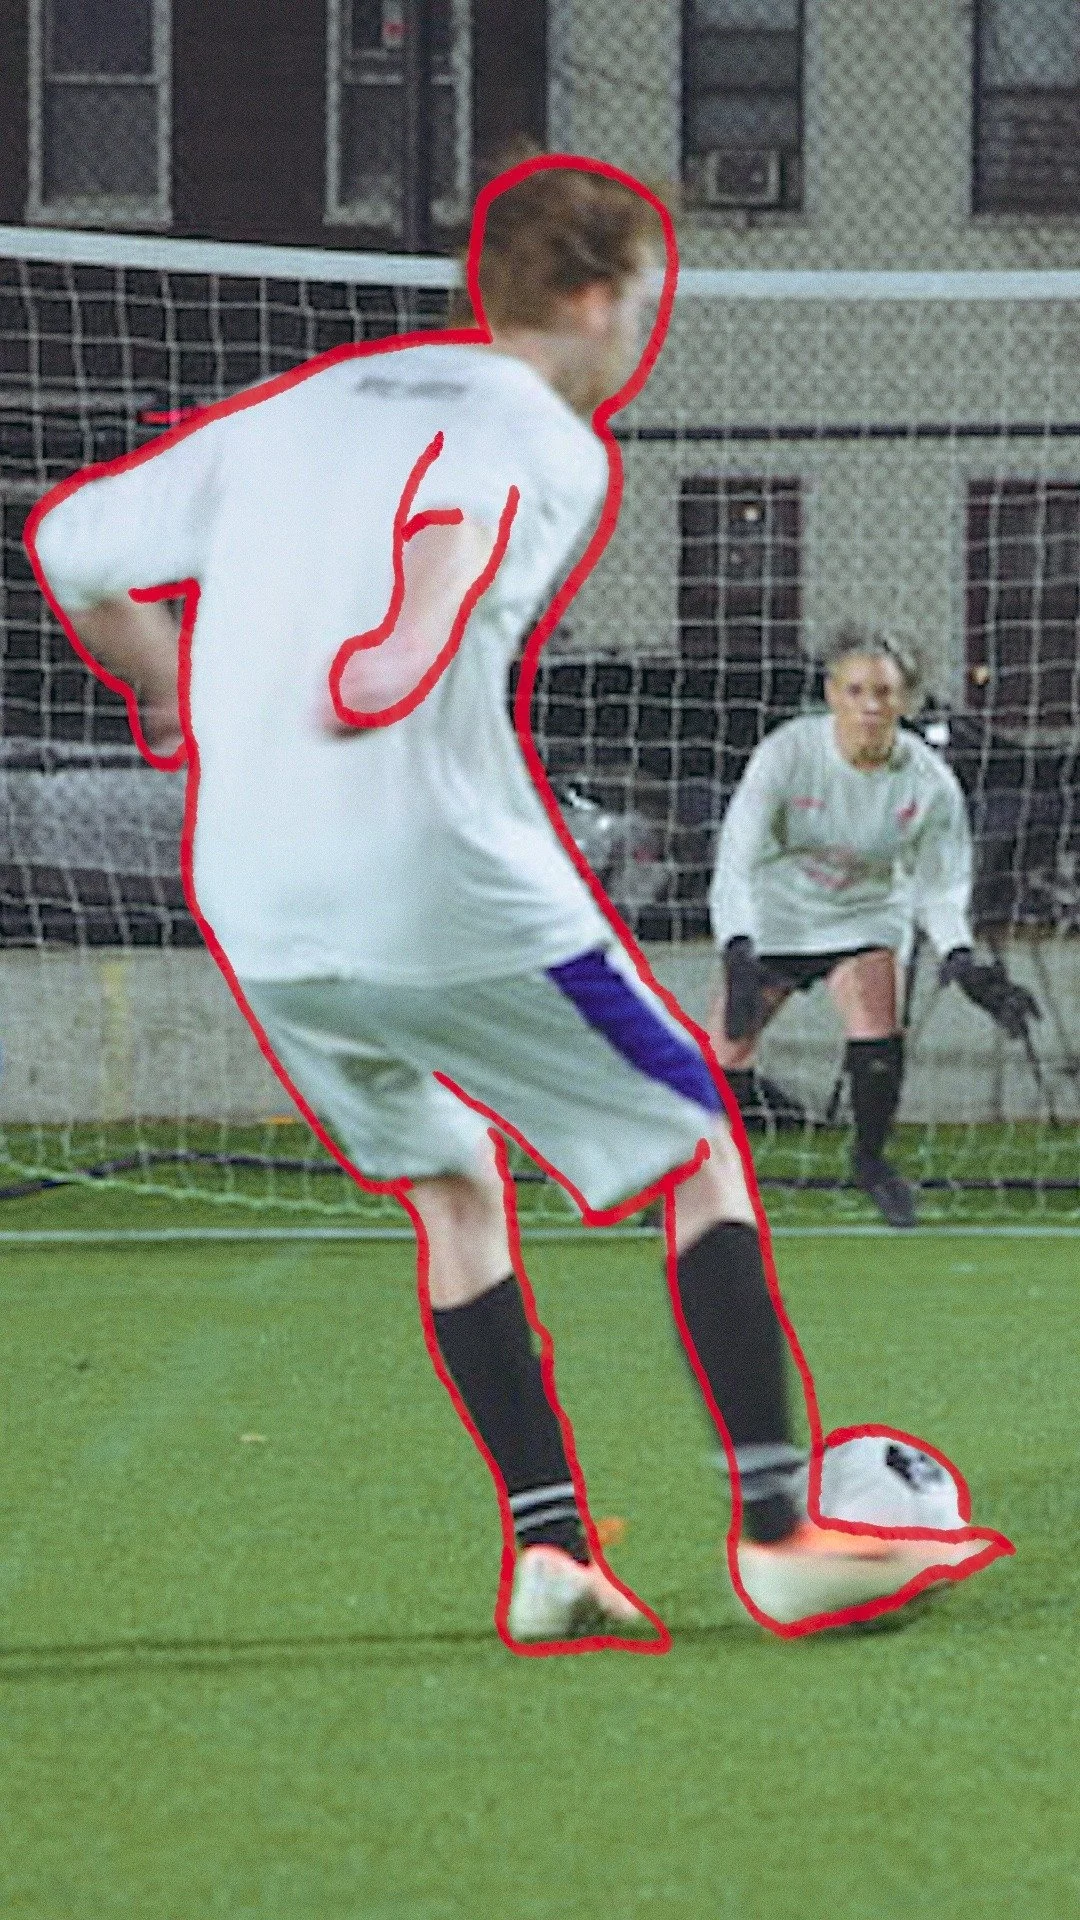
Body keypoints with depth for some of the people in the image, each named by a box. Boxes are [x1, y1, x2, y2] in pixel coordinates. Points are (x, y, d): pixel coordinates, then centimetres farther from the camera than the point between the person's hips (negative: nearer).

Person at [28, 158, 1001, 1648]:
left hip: (254, 919, 6)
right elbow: (460, 509, -26)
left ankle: (547, 1549, 13)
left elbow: (71, 545, 23)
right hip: (448, 890, -6)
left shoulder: (299, 407, 18)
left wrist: (169, 690, 37)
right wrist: (417, 634, -41)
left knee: (453, 1191, 23)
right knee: (700, 1156, 10)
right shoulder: (555, 445, -1)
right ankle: (776, 1536, 6)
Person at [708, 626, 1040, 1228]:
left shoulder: (931, 782, -19)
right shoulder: (786, 754, -25)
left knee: (878, 1033, -23)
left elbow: (941, 888, -7)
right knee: (728, 1058, -6)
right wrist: (738, 955, -41)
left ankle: (871, 1158, 4)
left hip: (868, 914, 1)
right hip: (774, 914, -1)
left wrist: (963, 961, -25)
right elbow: (735, 863, -27)